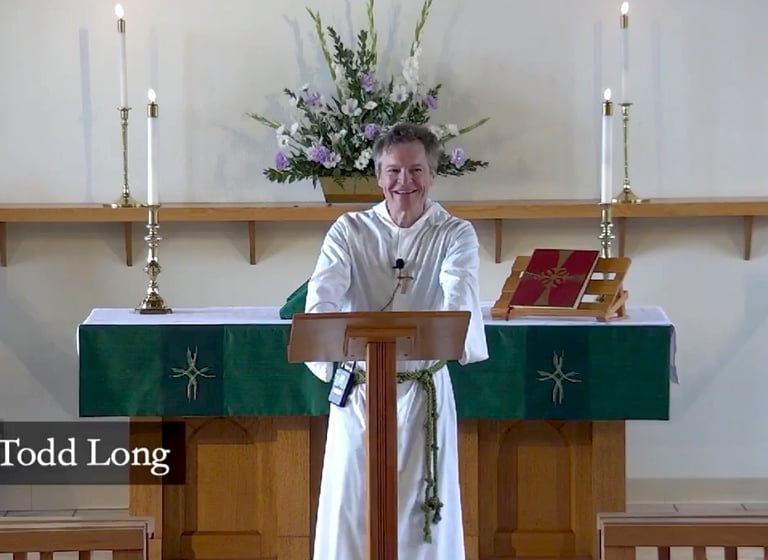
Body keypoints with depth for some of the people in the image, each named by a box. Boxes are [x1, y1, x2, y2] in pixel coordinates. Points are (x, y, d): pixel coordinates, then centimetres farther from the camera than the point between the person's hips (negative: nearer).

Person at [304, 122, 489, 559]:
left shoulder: (455, 235, -1)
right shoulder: (350, 231, 1)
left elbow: (460, 292, -21)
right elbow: (323, 294, -15)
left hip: (424, 392, 0)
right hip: (358, 392, 1)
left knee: (424, 515, 2)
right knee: (350, 510, 2)